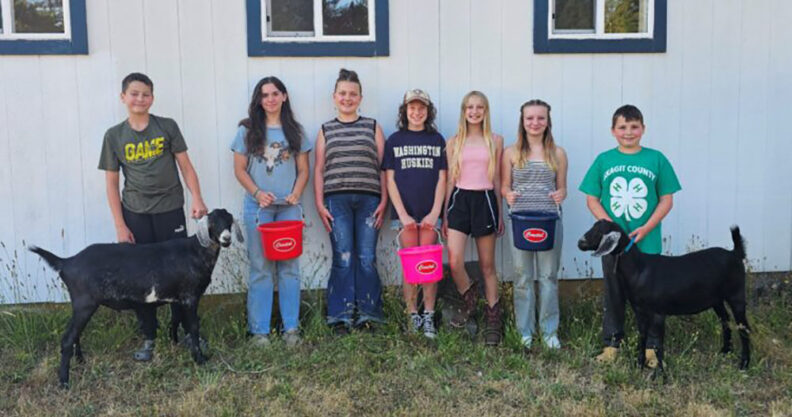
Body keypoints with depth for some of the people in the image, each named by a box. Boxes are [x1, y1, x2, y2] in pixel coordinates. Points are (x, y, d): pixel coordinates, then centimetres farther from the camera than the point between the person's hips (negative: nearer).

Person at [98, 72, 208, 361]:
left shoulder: (167, 127, 1)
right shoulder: (114, 136, 3)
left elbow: (185, 166, 2)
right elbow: (111, 183, 4)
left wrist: (197, 198, -12)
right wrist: (120, 226, -1)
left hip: (170, 211, -1)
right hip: (135, 215, 1)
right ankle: (148, 338, 18)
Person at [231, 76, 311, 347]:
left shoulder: (295, 131, 8)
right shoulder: (247, 130, 4)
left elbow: (303, 170, 9)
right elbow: (239, 169, 3)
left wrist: (295, 194, -9)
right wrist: (257, 193, -13)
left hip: (289, 207, 1)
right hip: (258, 206, -1)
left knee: (290, 266, 4)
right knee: (260, 267, 1)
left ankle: (291, 327, 12)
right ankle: (259, 330, 9)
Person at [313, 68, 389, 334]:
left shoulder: (373, 127, 13)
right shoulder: (326, 131, 14)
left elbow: (383, 166, 8)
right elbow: (318, 169, 10)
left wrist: (384, 201, 0)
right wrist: (319, 204, 0)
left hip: (368, 200, 0)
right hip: (337, 200, 0)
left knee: (367, 259, -2)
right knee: (343, 259, -3)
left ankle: (367, 314, 6)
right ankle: (341, 316, 2)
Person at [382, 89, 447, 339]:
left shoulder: (436, 139, 9)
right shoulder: (394, 140, 7)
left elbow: (441, 179, 6)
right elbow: (390, 180, 3)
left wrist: (435, 212, -5)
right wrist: (403, 214, -6)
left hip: (429, 215, 0)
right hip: (405, 215, 0)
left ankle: (428, 317, 5)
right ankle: (412, 315, 9)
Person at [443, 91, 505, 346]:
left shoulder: (495, 141, 7)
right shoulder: (454, 142, 8)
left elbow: (497, 179, 11)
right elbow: (449, 180, 10)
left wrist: (500, 215, 11)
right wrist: (445, 215, 8)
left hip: (485, 201, 0)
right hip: (459, 200, 1)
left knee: (487, 265, 6)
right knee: (454, 262, -12)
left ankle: (493, 319, 17)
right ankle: (469, 300, 18)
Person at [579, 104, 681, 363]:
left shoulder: (656, 159, -2)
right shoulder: (603, 160, 1)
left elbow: (666, 200, 0)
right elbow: (592, 199, 3)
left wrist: (646, 228, -13)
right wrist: (609, 225, -12)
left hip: (647, 242, -1)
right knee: (614, 294, 12)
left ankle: (650, 346, 22)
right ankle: (611, 343, 26)